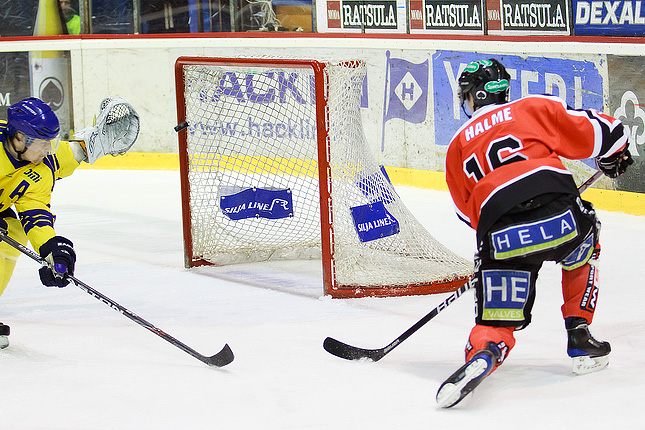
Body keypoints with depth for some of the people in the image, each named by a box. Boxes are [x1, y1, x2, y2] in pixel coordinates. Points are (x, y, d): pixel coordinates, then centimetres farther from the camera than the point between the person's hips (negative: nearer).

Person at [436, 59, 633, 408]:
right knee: (583, 252, 35)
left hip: (502, 236, 0)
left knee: (496, 323, 5)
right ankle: (579, 337, 29)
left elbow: (468, 213, 27)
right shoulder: (535, 108, 19)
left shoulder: (457, 146, 25)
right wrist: (614, 154, 37)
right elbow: (592, 131, 16)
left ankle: (482, 353, -29)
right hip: (560, 214, 0)